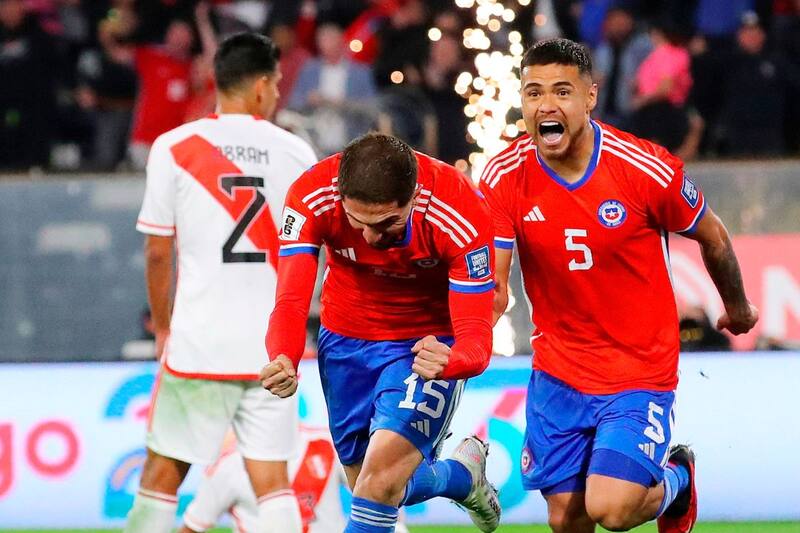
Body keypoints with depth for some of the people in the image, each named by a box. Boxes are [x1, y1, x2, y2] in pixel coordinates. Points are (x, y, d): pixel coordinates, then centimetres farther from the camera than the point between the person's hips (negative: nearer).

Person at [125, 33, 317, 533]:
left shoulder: (173, 148, -1)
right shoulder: (295, 152, 4)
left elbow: (158, 252, 0)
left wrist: (163, 328, 14)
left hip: (200, 341, -2)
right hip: (272, 346, 2)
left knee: (162, 474, 6)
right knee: (272, 481, 4)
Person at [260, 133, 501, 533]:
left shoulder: (460, 214, -32)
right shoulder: (312, 197, -26)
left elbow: (475, 333, -31)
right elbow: (291, 301, -28)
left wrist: (447, 362, -55)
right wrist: (283, 361, -50)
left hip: (427, 345, -3)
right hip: (345, 339, 4)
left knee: (382, 473, -23)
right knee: (371, 484, 16)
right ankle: (461, 475, 45)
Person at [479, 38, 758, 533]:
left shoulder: (648, 169, -18)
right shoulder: (504, 178, -11)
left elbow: (713, 238, 1)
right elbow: (491, 287, -11)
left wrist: (738, 306, 17)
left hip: (640, 374, -3)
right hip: (558, 375, 3)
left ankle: (674, 481, 18)